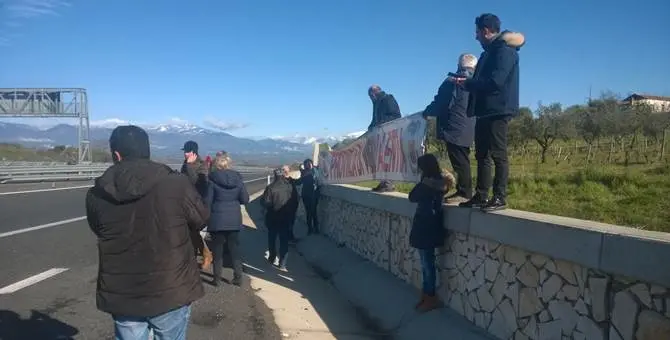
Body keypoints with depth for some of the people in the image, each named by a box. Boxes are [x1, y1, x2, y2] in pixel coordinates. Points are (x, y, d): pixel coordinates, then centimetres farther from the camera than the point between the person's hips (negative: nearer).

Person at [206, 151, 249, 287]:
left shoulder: (212, 179, -11)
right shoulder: (237, 178, -2)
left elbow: (208, 201, -8)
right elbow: (245, 199, 0)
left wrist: (206, 218, 6)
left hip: (217, 219, -3)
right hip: (234, 219, 3)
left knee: (217, 249, 10)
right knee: (235, 248, 12)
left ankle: (217, 278, 16)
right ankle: (238, 278, 16)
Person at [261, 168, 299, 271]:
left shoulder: (270, 188, -16)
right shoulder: (291, 187, -5)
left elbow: (265, 203, -16)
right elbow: (295, 203, 3)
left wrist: (265, 201, 6)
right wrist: (292, 214, 15)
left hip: (273, 218, -2)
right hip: (286, 218, 2)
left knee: (272, 238, 19)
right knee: (284, 240, 6)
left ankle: (272, 258, 34)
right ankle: (282, 264, 2)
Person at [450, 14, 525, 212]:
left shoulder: (504, 50, -8)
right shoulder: (490, 52, 21)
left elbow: (495, 81, -20)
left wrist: (467, 83, -10)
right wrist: (465, 82, 7)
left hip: (497, 111, -10)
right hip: (485, 111, 10)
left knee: (498, 155, -6)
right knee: (482, 155, 9)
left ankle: (500, 198, -2)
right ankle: (481, 196, 14)